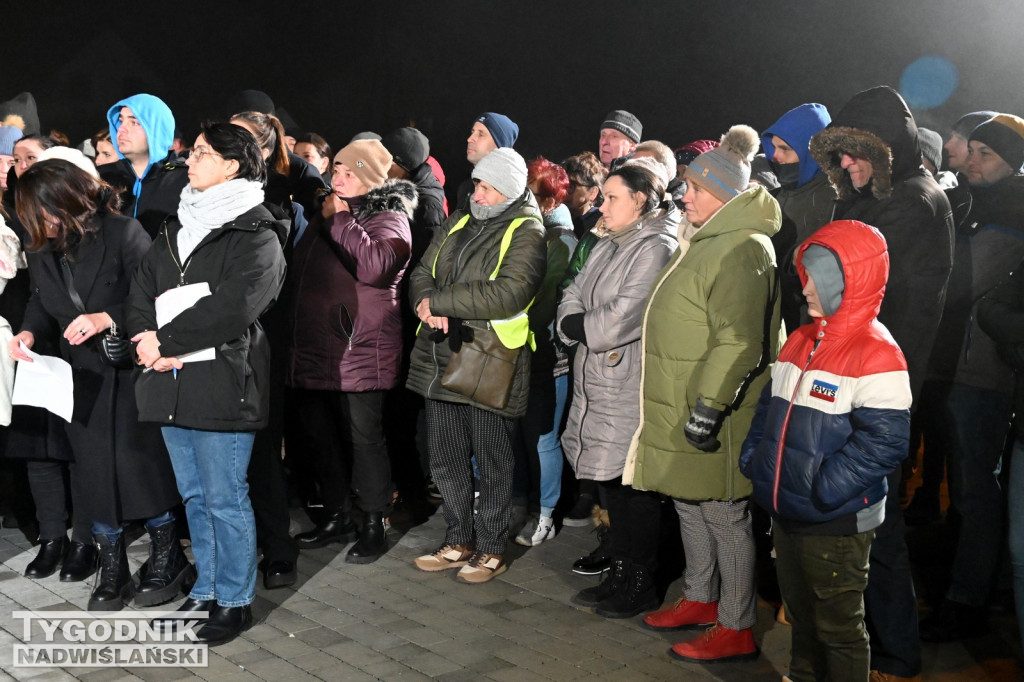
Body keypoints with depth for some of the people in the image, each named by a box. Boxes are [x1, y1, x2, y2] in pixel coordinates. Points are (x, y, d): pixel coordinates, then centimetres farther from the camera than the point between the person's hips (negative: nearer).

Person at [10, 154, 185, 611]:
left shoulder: (123, 233, -15)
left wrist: (107, 319, -24)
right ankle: (111, 569, 23)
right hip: (81, 374, 5)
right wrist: (29, 332, -5)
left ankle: (165, 558, 19)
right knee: (94, 468, 8)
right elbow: (41, 302, 15)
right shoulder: (40, 248, 2)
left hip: (130, 369, -5)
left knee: (142, 461, -1)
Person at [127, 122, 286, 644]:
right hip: (171, 385, 8)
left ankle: (234, 601, 15)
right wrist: (149, 341, -10)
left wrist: (166, 340, -14)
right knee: (194, 497, 17)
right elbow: (141, 291, 9)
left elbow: (233, 307, -20)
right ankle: (206, 591, 31)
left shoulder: (256, 236, -8)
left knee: (225, 500, 0)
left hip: (223, 388, -7)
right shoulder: (175, 229, 16)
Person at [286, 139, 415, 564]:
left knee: (363, 438, -2)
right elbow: (298, 273, 31)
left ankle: (374, 524, 11)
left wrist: (340, 221, -17)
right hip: (313, 349, 8)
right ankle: (336, 517, 28)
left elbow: (375, 267, -26)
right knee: (322, 436, 14)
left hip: (360, 350, -8)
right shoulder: (326, 216, 19)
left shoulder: (388, 219, -6)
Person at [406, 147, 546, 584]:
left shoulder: (526, 234, -8)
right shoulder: (459, 223, 15)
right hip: (442, 358, 7)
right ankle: (458, 542, 30)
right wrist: (428, 305, -11)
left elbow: (508, 293, -23)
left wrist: (439, 301, -18)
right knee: (445, 459, 15)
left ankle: (491, 549, 21)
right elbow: (422, 273, 13)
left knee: (492, 463, 6)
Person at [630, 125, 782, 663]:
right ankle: (700, 600, 35)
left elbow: (738, 342, -26)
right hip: (682, 413, 10)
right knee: (690, 507, 19)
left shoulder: (744, 249, -18)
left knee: (724, 517, 0)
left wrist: (708, 405, -26)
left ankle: (737, 629, 12)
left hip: (712, 421, -10)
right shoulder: (708, 242, 16)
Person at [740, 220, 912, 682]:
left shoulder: (875, 353, -18)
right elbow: (770, 406, 18)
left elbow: (882, 440, -23)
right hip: (785, 513, 8)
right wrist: (754, 457, 7)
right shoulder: (800, 341, 8)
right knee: (800, 616, 24)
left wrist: (823, 490, -24)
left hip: (836, 523, -8)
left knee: (838, 627, 8)